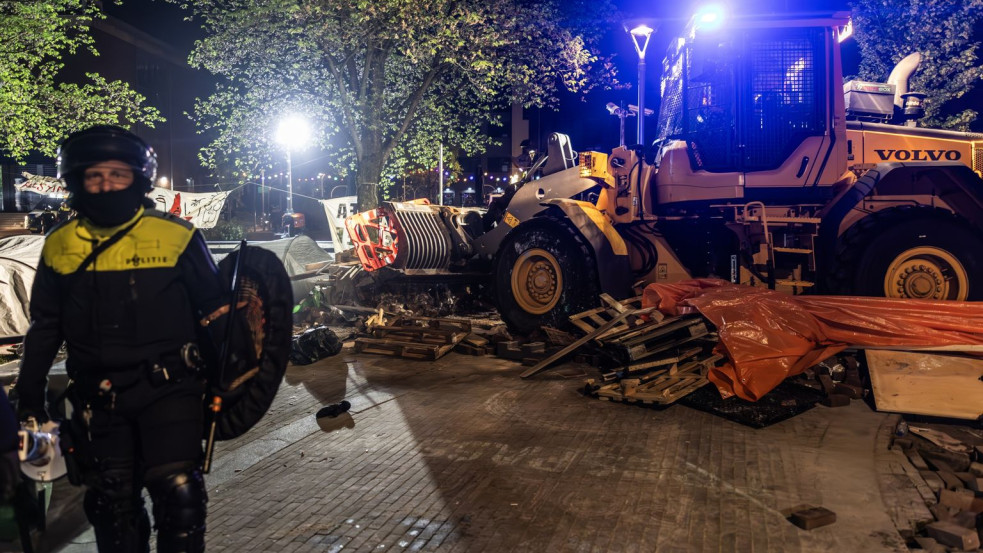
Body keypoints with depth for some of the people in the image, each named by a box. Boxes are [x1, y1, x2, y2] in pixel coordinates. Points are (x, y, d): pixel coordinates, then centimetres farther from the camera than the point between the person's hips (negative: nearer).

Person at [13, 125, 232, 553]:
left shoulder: (176, 237, -5)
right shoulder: (59, 246, 5)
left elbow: (213, 310, 1)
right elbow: (44, 327, 14)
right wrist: (29, 396, 14)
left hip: (168, 389, -3)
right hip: (97, 400, 4)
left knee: (177, 492, -11)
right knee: (112, 502, 13)